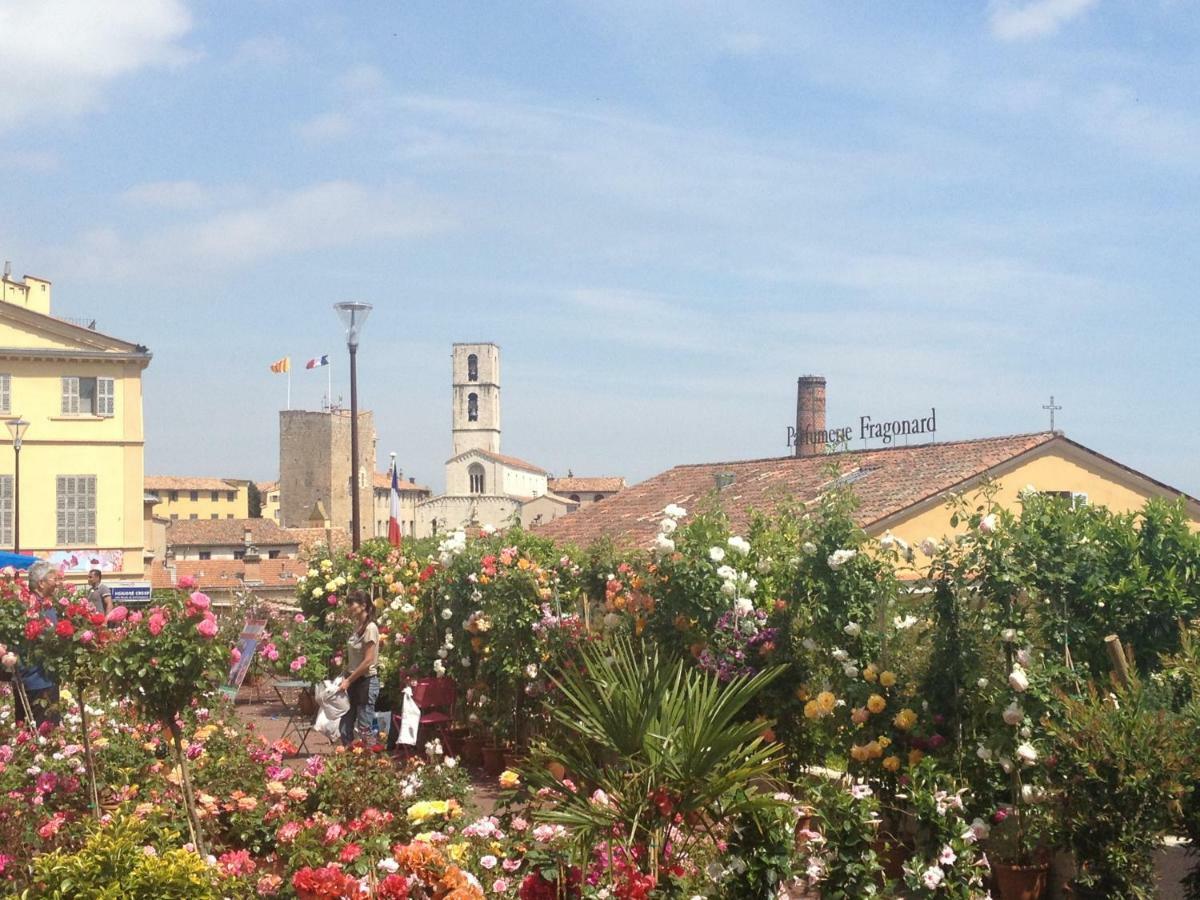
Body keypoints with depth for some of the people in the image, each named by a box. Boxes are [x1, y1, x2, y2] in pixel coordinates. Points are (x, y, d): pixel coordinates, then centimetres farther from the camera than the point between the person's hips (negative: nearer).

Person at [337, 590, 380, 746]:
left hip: (366, 681, -8)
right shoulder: (357, 627, 9)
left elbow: (368, 661, -18)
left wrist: (348, 680, -14)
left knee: (364, 730, -3)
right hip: (354, 681, 8)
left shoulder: (370, 628, -14)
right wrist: (344, 677, 4)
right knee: (345, 728, 9)